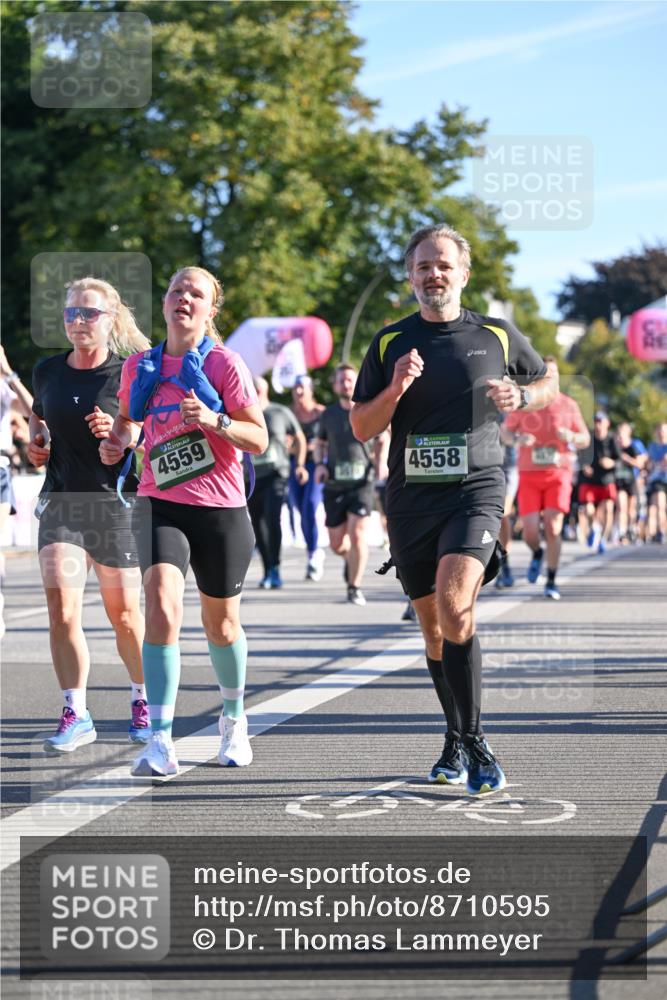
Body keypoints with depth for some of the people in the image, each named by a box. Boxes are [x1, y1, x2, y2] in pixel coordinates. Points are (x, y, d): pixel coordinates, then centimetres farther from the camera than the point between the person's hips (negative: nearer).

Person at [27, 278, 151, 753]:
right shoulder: (47, 371, 6)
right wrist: (36, 442, 5)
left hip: (114, 504, -2)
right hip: (60, 501, 3)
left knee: (124, 615, 8)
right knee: (62, 611, -12)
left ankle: (142, 700, 29)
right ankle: (76, 714, -8)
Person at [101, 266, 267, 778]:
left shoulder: (224, 363, -5)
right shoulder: (140, 366, 6)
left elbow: (259, 439, -8)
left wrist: (215, 421, -24)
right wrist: (116, 441, 4)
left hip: (220, 510, -1)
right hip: (159, 505, 1)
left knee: (221, 624, 13)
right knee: (162, 606, -21)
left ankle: (234, 720, 39)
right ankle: (161, 741, -23)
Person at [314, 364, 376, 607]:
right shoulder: (329, 414, 6)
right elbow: (320, 443, 20)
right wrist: (320, 464, 2)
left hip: (362, 483, -3)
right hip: (334, 485, 3)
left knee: (357, 534, -15)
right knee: (337, 543, 5)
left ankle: (355, 587, -4)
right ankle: (351, 559, 41)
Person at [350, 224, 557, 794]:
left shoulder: (498, 336, 6)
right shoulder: (390, 343, 8)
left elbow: (548, 383, 22)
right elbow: (361, 428, 6)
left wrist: (521, 396, -1)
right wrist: (395, 389, -13)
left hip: (475, 490, -3)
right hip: (411, 496, 3)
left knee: (454, 604, -25)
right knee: (434, 628, 9)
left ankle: (471, 739, -17)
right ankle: (459, 742, 26)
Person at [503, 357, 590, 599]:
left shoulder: (569, 405, 3)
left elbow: (585, 440, 10)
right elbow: (506, 430, 12)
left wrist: (571, 436, -13)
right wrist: (518, 439, -11)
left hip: (559, 473, 0)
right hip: (529, 473, 0)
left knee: (553, 528, -11)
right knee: (530, 531, -8)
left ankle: (551, 582, 2)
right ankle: (537, 554, 29)